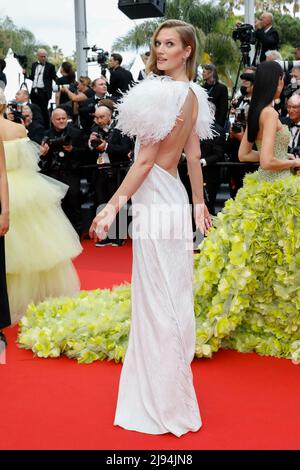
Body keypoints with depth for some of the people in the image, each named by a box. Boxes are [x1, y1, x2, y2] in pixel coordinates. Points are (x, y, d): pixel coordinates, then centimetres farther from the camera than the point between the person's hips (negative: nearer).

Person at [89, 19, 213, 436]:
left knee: (158, 298, 1)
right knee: (170, 296, 17)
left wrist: (112, 206, -15)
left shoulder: (167, 94, -17)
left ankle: (165, 403, 15)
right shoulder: (192, 94, 11)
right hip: (174, 196, 9)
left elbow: (145, 160, -18)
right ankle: (167, 385, 34)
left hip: (156, 200, -9)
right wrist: (199, 203, 21)